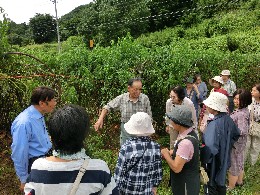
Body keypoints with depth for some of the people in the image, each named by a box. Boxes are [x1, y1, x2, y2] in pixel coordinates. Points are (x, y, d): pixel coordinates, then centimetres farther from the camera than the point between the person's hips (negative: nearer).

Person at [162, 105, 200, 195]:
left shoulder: (186, 142, -33)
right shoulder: (189, 133, -4)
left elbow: (177, 168, -29)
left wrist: (166, 154, -16)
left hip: (186, 184, -8)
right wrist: (170, 152, -3)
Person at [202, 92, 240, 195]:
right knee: (221, 183, 27)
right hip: (224, 159, 8)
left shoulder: (214, 124, -32)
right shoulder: (227, 119, -7)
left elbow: (211, 148, -40)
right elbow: (237, 134, 12)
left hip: (214, 162, -7)